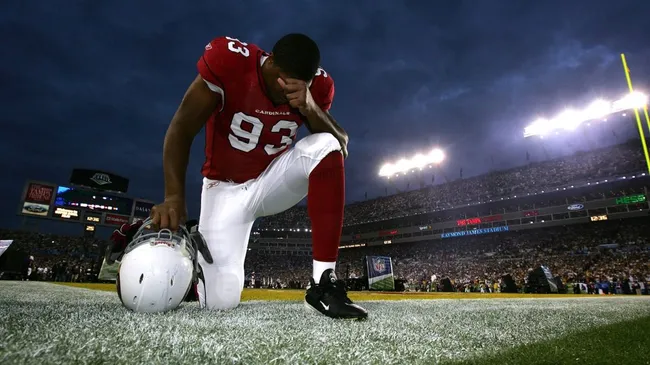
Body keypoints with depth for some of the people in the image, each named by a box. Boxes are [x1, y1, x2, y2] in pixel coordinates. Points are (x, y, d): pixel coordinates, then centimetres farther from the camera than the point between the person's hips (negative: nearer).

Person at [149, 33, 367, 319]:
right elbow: (182, 130, -20)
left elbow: (342, 148, -15)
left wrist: (310, 107, -31)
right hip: (227, 187, -3)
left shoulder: (317, 85, -10)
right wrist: (174, 197, -31)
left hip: (273, 179, 3)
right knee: (220, 300, -15)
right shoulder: (229, 60, -20)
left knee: (326, 146, -28)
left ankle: (322, 282, -26)